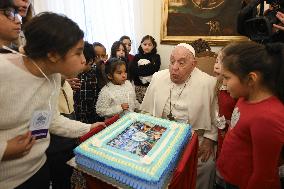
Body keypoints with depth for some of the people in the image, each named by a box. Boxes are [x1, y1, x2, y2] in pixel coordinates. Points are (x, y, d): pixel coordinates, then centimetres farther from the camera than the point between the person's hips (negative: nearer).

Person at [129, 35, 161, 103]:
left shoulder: (156, 57, 4)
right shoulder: (137, 57, 8)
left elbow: (153, 70, -11)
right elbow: (132, 71, -6)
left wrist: (140, 68, -7)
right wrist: (148, 67, -9)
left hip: (151, 86, -2)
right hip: (138, 86, 2)